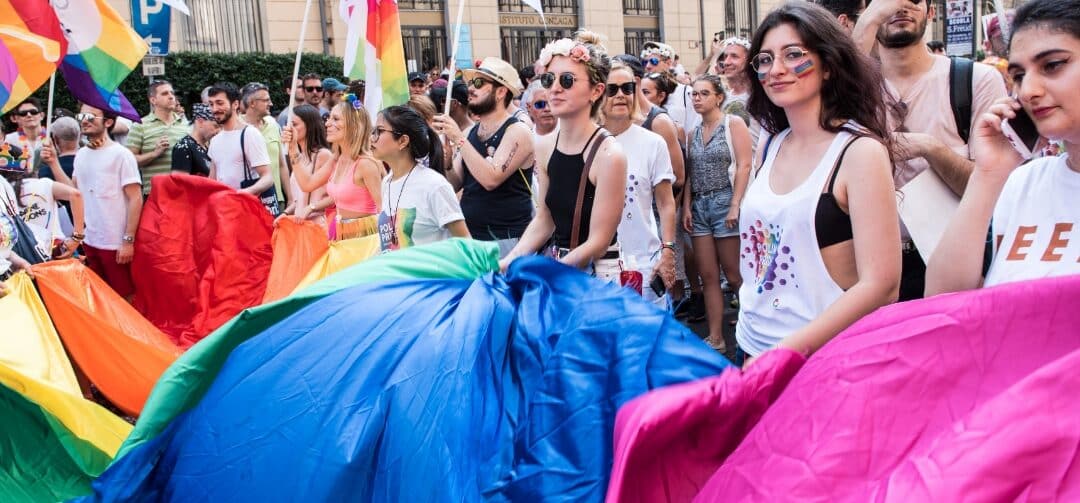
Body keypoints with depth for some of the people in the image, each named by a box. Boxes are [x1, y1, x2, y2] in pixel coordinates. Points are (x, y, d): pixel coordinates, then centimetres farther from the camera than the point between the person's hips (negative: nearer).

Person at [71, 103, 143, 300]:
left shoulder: (121, 155, -10)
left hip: (116, 243, -6)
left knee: (126, 299, 2)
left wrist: (128, 240, -16)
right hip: (89, 241, 7)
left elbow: (136, 199, -12)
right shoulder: (81, 155, 10)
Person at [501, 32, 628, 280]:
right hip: (559, 266, 6)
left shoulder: (608, 154, -17)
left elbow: (598, 243, -14)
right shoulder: (545, 147, 2)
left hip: (599, 274, -6)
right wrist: (508, 262, -1)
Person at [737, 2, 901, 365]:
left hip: (823, 361, -5)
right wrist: (754, 351, 7)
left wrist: (783, 353, -23)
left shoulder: (860, 151, -13)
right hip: (751, 347, 6)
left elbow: (880, 286, -19)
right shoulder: (772, 147, 4)